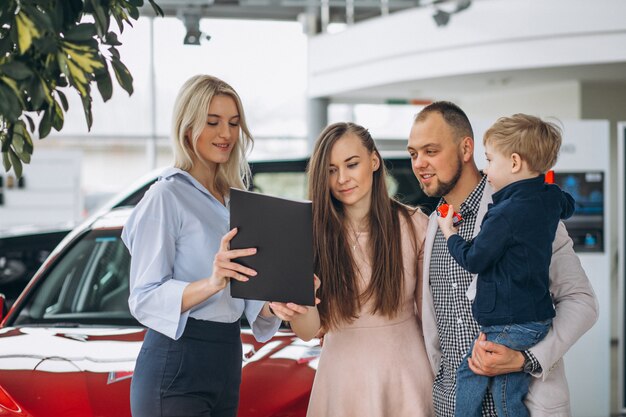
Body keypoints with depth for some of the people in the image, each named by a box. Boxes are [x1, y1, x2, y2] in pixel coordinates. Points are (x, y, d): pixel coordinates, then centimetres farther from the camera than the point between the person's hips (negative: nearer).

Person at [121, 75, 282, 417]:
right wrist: (211, 283, -31)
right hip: (176, 367, -7)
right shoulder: (166, 196, -8)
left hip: (226, 362, 8)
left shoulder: (233, 200, 16)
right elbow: (144, 299, -15)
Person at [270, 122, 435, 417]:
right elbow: (309, 331, -10)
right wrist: (297, 310, -32)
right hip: (344, 377, 0)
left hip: (406, 373, 0)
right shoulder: (315, 233, -6)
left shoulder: (414, 225, -7)